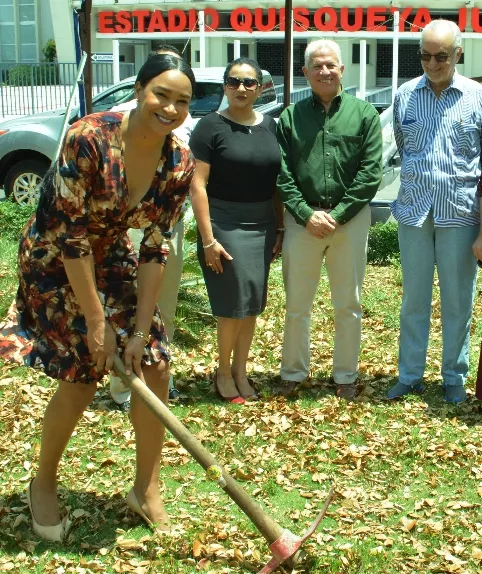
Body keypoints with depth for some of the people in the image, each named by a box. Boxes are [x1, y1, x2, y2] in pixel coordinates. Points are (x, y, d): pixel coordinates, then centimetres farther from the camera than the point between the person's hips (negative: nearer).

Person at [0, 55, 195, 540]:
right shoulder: (89, 138, -30)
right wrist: (96, 320, -22)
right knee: (81, 377, -6)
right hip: (53, 260, -5)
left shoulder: (179, 164, -15)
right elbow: (70, 234, -26)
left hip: (110, 258, 5)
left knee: (154, 365, -1)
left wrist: (140, 330, -13)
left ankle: (146, 488, 18)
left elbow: (155, 249, -11)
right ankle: (43, 484, 21)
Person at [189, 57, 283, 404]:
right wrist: (208, 238, -15)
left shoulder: (269, 126, 8)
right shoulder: (211, 127, -7)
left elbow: (277, 181, 12)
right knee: (233, 303, -3)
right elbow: (198, 185, -11)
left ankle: (240, 371, 26)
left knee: (253, 304, 11)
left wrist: (280, 228, 7)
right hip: (225, 225, -5)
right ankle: (223, 373, 17)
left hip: (263, 226, 5)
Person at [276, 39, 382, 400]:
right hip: (302, 219, 1)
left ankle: (346, 375, 22)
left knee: (348, 304, 8)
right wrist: (306, 214, -12)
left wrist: (337, 214, -12)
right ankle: (293, 372, 23)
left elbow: (371, 172, -5)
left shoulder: (364, 113, 2)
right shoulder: (291, 116, 6)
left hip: (350, 218, -1)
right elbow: (282, 174, 1)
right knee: (297, 303, 9)